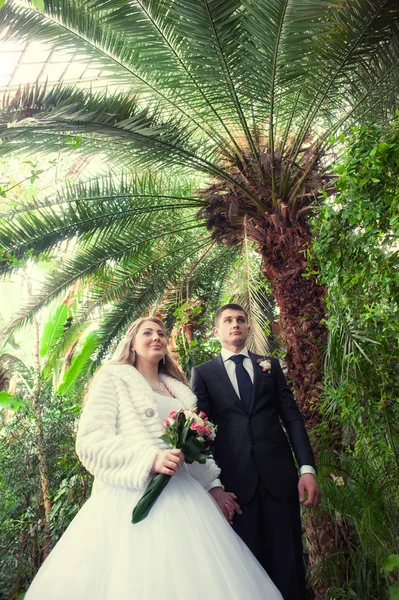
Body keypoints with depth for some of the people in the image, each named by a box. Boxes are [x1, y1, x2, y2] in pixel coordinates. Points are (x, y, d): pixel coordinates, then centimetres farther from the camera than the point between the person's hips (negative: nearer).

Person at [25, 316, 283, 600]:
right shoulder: (114, 377, 2)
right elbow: (90, 440, -10)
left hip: (182, 497, 5)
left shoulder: (179, 390, 19)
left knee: (192, 577, 3)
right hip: (133, 496, -5)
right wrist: (150, 459, -20)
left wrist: (213, 485, 12)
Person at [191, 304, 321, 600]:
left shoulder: (270, 365, 13)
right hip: (234, 479, -1)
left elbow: (292, 417, 8)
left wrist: (307, 468, -2)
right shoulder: (203, 372, 7)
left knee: (288, 561, 6)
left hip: (279, 475, 2)